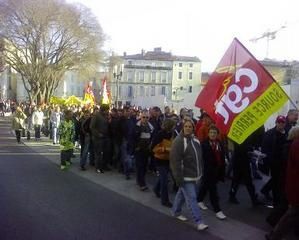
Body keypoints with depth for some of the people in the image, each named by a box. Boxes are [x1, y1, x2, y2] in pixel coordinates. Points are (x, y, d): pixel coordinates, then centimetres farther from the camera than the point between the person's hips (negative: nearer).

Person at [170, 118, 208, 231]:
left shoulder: (195, 140, 7)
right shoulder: (178, 141, -19)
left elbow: (199, 157, 18)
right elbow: (175, 160, -22)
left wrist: (200, 171, 19)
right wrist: (178, 177, -23)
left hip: (193, 174, 8)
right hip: (185, 175, -8)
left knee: (182, 194, 22)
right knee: (192, 198, -6)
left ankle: (176, 212, 39)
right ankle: (199, 222, -1)